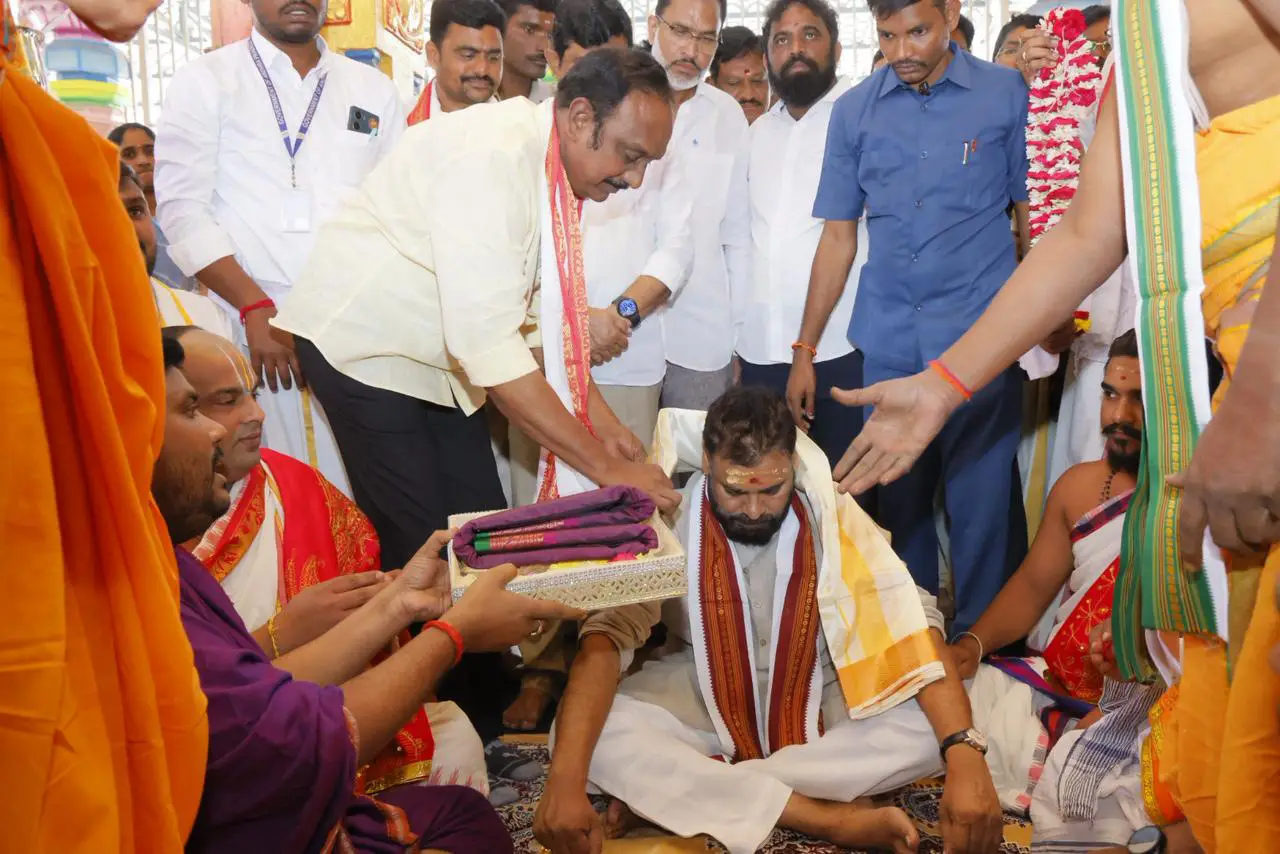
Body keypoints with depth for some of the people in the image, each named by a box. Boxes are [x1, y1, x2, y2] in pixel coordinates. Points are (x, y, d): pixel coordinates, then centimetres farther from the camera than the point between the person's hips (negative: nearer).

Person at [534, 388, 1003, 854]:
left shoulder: (831, 514, -19)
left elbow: (911, 622, -24)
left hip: (821, 698, 1)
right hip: (703, 696, -1)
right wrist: (565, 778, -40)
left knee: (927, 729, -27)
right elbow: (608, 633, -27)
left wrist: (964, 756, -38)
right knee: (597, 735, -29)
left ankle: (666, 792, -24)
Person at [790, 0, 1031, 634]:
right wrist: (804, 350, 8)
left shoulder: (1007, 95, 1)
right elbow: (839, 235, 9)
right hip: (886, 343, 2)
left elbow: (1033, 215, 6)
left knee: (981, 505, 1)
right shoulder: (854, 111, 6)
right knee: (898, 501, 11)